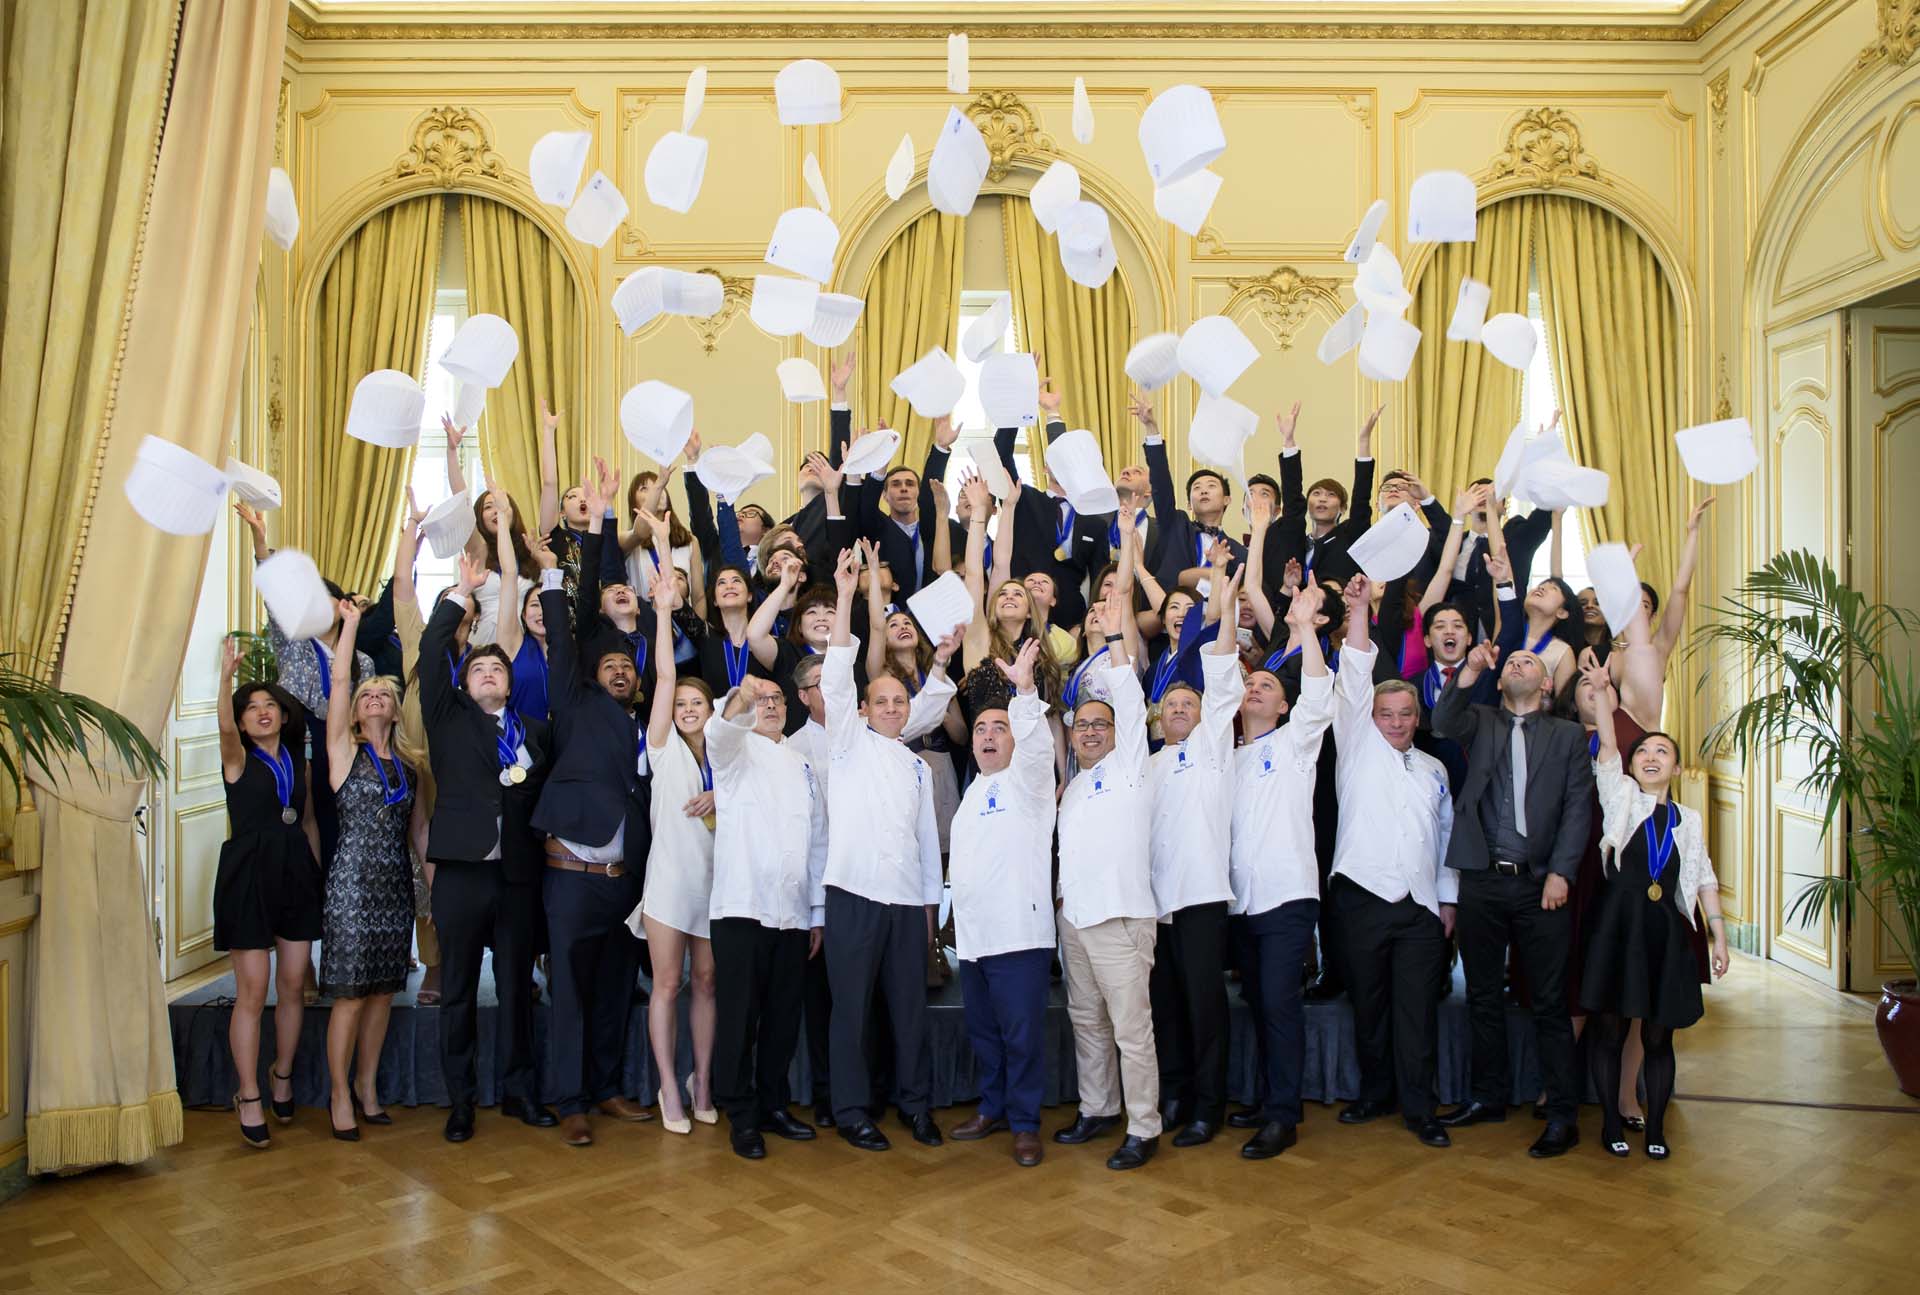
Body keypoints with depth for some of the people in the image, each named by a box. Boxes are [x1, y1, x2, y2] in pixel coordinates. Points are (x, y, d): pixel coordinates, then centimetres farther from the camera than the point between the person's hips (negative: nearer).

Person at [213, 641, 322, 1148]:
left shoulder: (299, 764, 10)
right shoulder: (238, 760, -2)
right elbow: (225, 728, -24)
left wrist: (321, 874, 12)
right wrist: (226, 677, -39)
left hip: (297, 878, 4)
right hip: (248, 878, -4)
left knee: (293, 986, 9)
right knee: (252, 992, -3)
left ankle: (283, 1078, 27)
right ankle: (249, 1098, 6)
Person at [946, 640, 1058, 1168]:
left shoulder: (1026, 779, -2)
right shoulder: (973, 792, 20)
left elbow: (1037, 742, -23)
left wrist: (1025, 688, -38)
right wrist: (955, 917, 17)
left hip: (1019, 931, -7)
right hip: (972, 932, 7)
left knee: (1022, 1034, -4)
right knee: (982, 1031, 15)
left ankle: (1025, 1122, 7)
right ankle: (993, 1108, 28)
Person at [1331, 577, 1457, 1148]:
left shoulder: (1434, 769, 16)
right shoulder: (1359, 747, 7)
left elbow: (1447, 835, 18)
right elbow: (1354, 678, -4)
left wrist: (1449, 898, 11)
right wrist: (1358, 608, -11)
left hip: (1422, 904, 2)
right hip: (1364, 895, -2)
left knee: (1418, 1008, 0)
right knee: (1368, 1002, 6)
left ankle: (1418, 1107, 8)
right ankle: (1375, 1092, 21)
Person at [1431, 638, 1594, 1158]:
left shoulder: (1568, 735, 9)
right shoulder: (1480, 722, 12)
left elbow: (1578, 808, 1)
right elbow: (1443, 723, -11)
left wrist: (1561, 872, -9)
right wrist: (1471, 668, -21)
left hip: (1540, 884, -2)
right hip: (1481, 881, 2)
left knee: (1550, 1003, 1)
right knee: (1483, 997, 10)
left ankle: (1563, 1114, 9)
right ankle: (1489, 1096, 23)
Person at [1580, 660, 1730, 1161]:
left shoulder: (1689, 819, 14)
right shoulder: (1621, 796, 4)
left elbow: (1703, 879, 14)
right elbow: (1608, 749, -9)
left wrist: (1720, 936, 8)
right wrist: (1602, 692, -19)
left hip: (1666, 932, 3)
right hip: (1618, 925, -3)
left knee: (1658, 1035, 8)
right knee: (1610, 1027, 2)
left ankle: (1656, 1128, 19)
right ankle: (1611, 1123, 14)